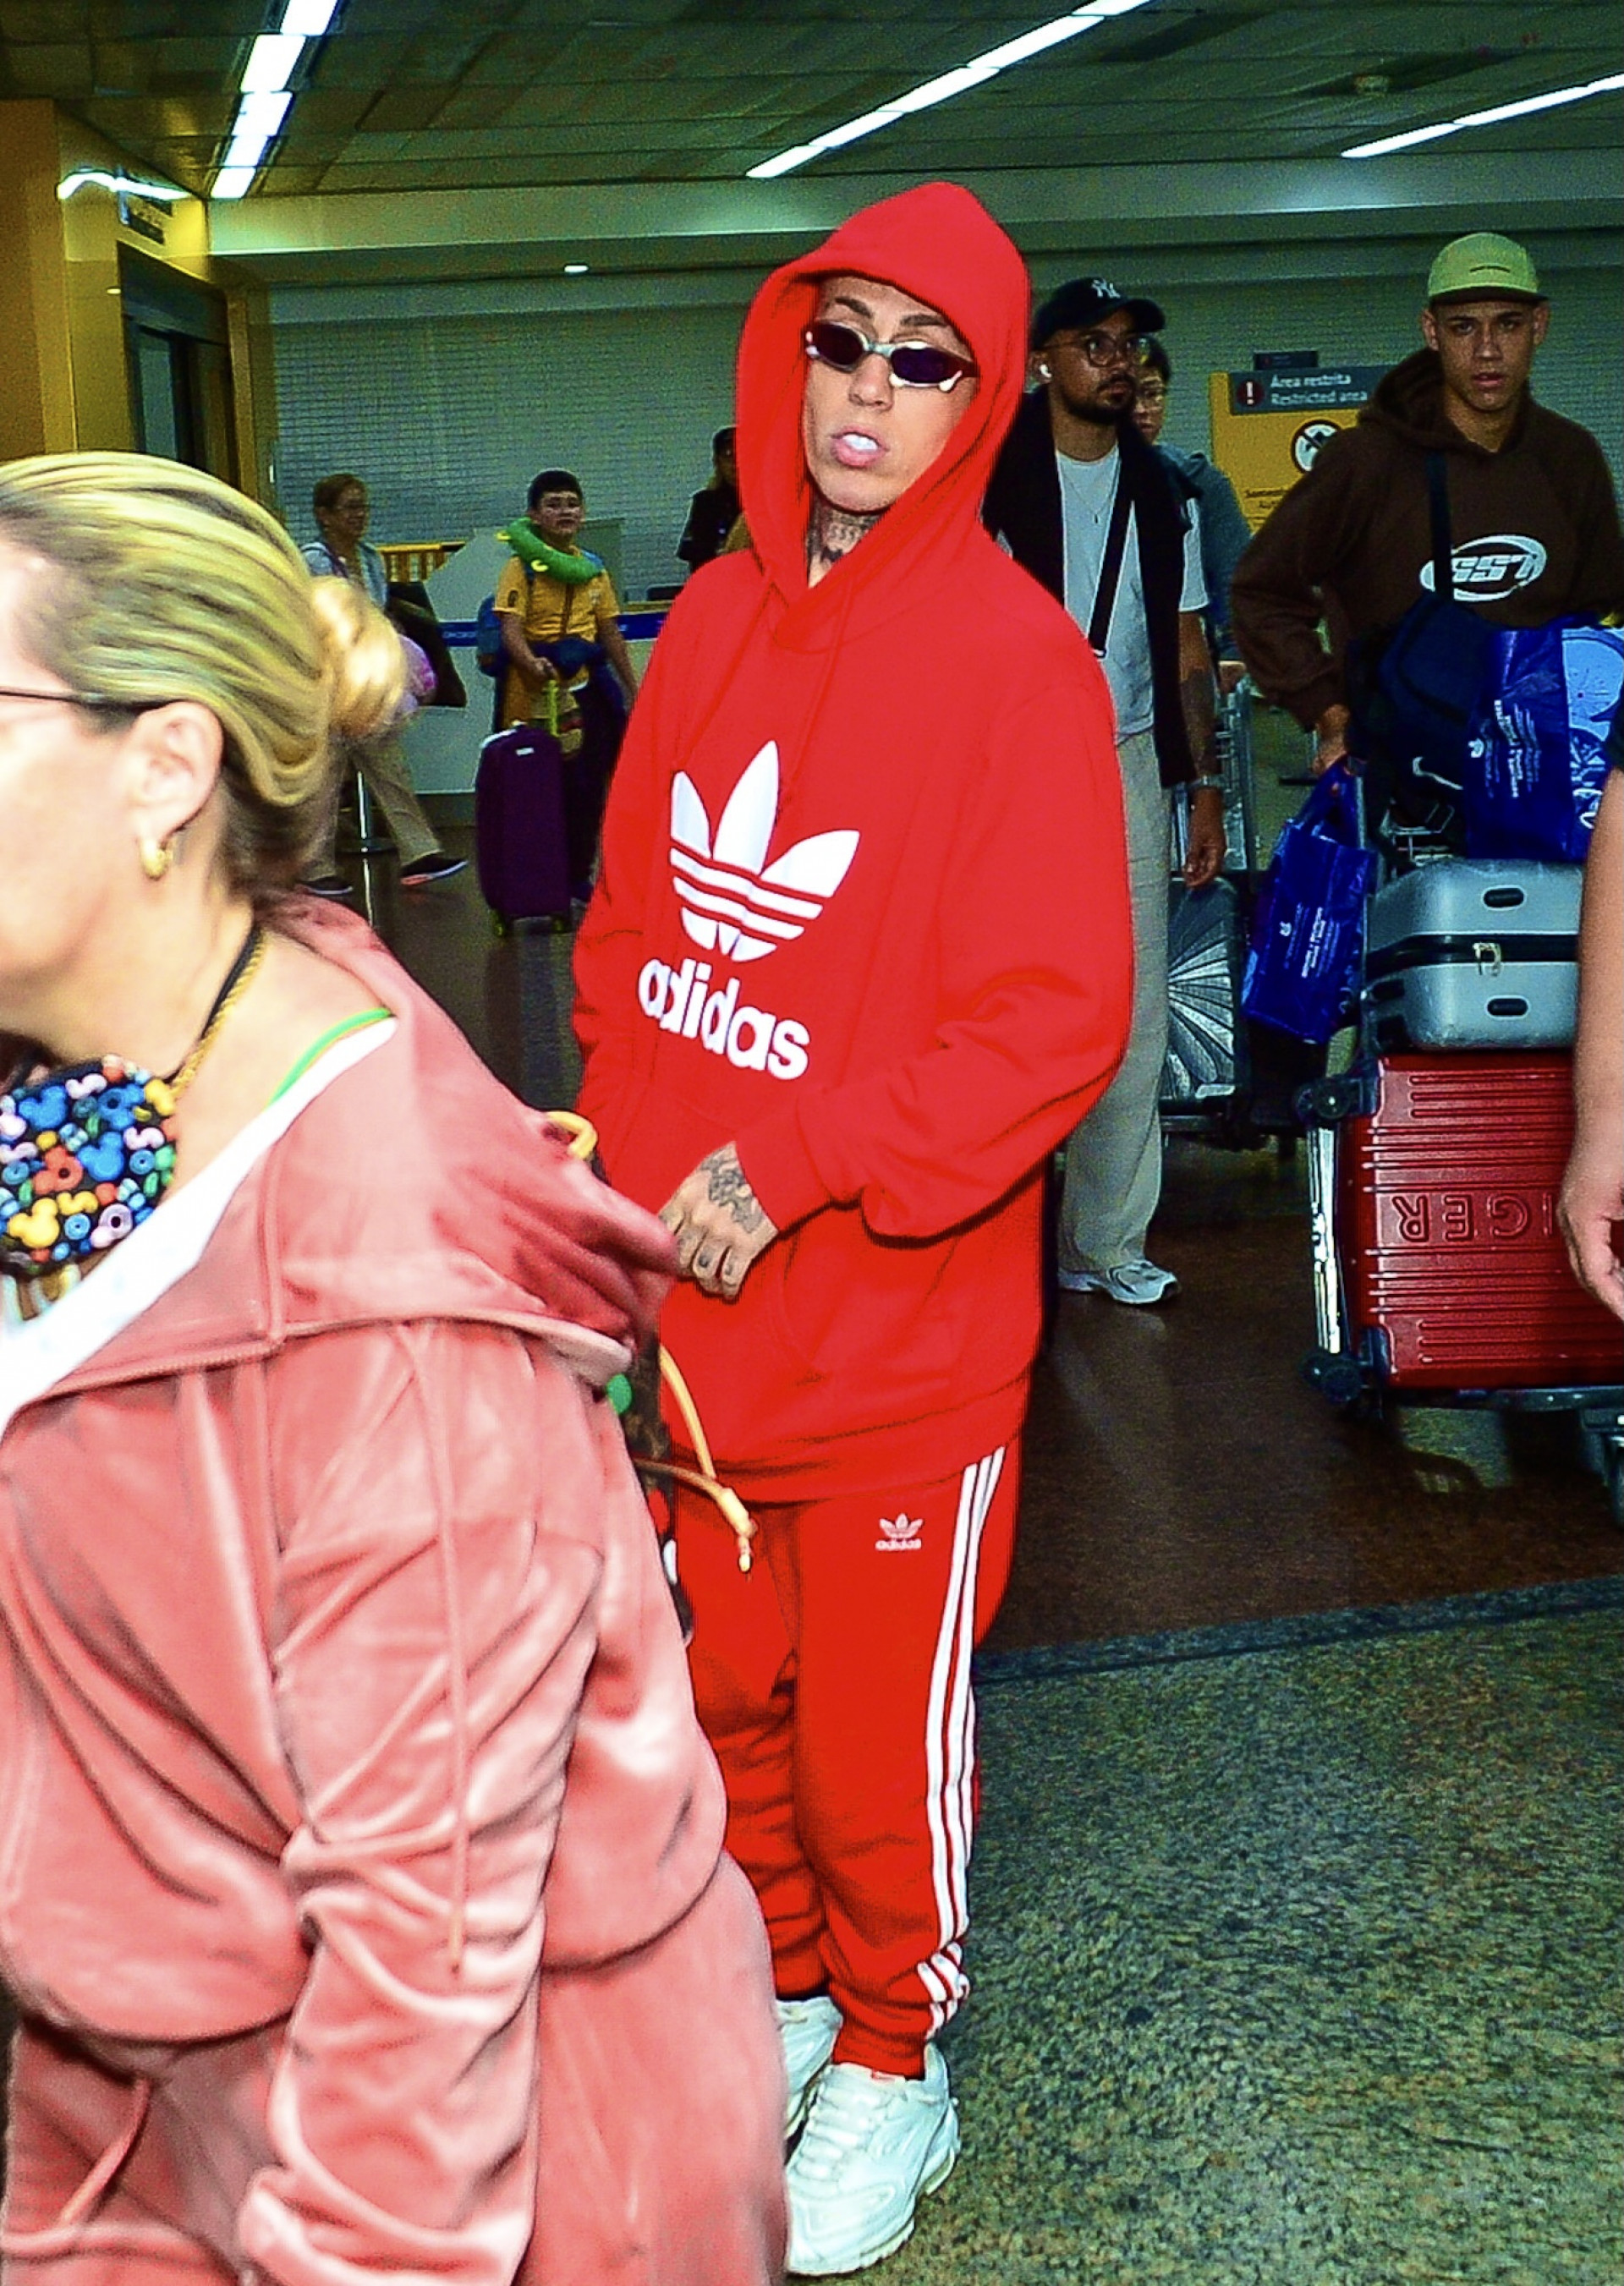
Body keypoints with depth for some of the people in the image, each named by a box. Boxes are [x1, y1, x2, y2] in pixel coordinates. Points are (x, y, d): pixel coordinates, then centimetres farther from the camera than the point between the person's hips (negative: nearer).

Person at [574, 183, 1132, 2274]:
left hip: (901, 1322, -5)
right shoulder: (714, 622, 4)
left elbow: (1056, 1018, -18)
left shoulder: (1017, 660, -14)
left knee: (884, 1738, 9)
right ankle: (783, 1986, 44)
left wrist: (795, 1173, -21)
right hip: (693, 1304, 6)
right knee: (728, 1686, 20)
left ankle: (891, 2060, 34)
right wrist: (627, 1172, 1)